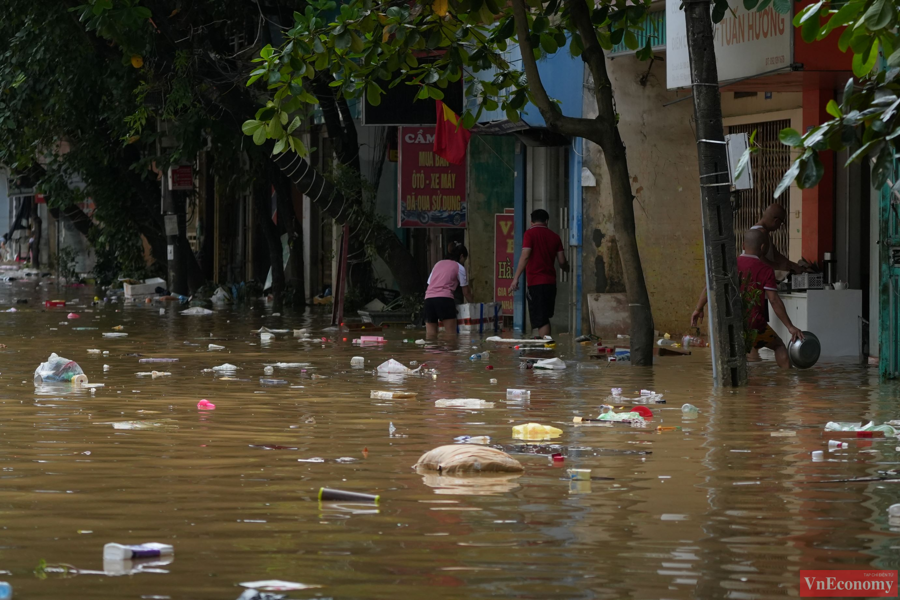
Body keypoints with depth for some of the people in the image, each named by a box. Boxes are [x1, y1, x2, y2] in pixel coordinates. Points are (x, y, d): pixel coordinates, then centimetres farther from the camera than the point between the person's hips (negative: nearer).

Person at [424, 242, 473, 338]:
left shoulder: (438, 264, 26)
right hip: (444, 299, -5)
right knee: (451, 335, -4)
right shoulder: (459, 268, 11)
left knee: (430, 336, 2)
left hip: (428, 298, 5)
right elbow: (466, 291, 14)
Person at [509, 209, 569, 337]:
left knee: (541, 320, -7)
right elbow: (562, 261, 12)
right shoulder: (554, 236, 9)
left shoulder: (530, 234, -5)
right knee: (545, 318, 18)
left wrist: (516, 278, -18)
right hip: (551, 282, 5)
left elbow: (525, 256, -16)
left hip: (536, 283, -5)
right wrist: (567, 269, 35)